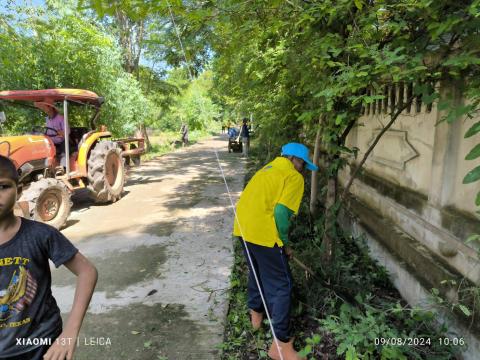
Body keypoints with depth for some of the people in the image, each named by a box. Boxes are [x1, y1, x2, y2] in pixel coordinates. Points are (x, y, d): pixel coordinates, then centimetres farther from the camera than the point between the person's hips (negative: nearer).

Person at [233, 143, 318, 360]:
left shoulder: (268, 169, 22)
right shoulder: (294, 177, -3)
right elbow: (281, 211, -16)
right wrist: (285, 244, -3)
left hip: (243, 226, 9)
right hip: (262, 233, -9)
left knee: (256, 271, 28)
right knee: (281, 286, 3)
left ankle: (256, 313, 48)